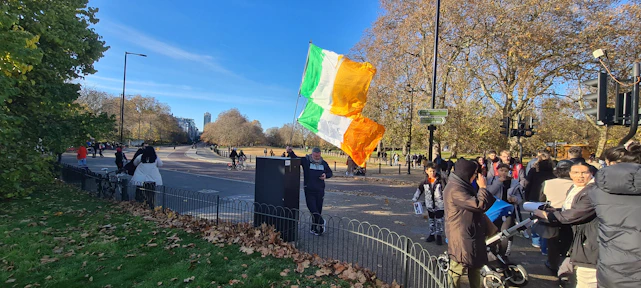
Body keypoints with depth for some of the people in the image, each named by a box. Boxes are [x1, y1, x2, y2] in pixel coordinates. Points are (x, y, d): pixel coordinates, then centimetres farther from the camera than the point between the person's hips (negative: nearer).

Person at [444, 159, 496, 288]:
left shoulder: (461, 186, 9)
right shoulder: (455, 190, -25)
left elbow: (475, 205, 20)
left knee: (475, 264, 22)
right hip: (461, 237, -11)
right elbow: (479, 205, -28)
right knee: (457, 268, 1)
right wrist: (483, 187, -15)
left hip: (471, 234, 11)